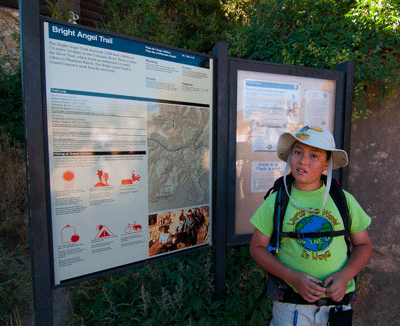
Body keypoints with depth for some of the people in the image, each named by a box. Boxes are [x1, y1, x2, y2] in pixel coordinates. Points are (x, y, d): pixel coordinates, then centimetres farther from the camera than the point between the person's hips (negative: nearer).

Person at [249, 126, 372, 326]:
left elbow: (363, 245, 6)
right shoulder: (275, 202, -8)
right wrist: (292, 277, -17)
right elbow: (257, 247, -4)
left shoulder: (344, 200, -2)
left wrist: (345, 275, -11)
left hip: (337, 302, 3)